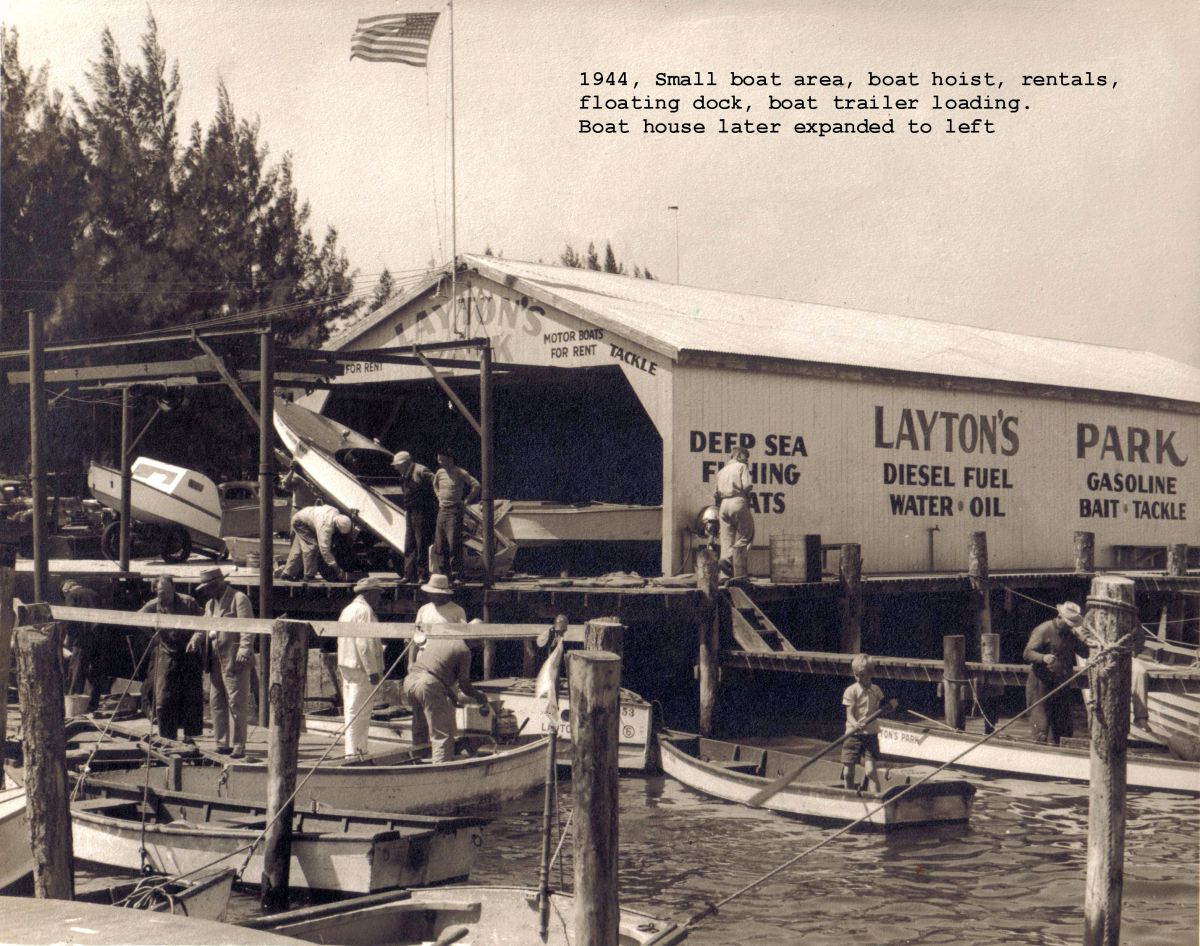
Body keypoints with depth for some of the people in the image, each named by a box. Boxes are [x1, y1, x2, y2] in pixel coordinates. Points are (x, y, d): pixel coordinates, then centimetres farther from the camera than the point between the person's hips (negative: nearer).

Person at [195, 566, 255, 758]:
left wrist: (244, 650, -24)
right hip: (216, 661, 9)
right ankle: (221, 744, 18)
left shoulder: (239, 599, -7)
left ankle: (239, 746, -3)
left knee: (236, 704, -7)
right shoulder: (210, 603, 20)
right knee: (216, 703, 11)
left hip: (234, 661, -9)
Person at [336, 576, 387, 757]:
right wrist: (372, 670, -20)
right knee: (358, 712, -9)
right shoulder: (364, 611, -12)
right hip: (361, 668, -10)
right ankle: (354, 751, -10)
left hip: (347, 667, 10)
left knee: (352, 711, 12)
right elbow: (365, 643, -19)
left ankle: (359, 750, 18)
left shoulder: (347, 610, 19)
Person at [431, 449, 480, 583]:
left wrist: (466, 501, -9)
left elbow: (476, 485, -12)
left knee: (454, 543, -12)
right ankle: (444, 573, 13)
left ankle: (456, 575, -8)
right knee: (439, 545, 5)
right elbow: (435, 485, 33)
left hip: (455, 511, -7)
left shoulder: (460, 473, -7)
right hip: (442, 510, 7)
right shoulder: (439, 473, 12)